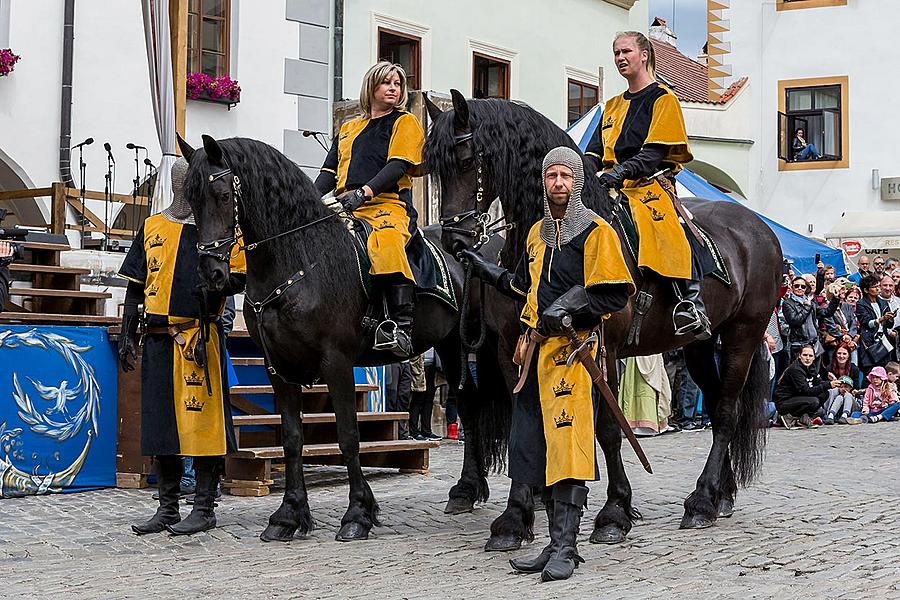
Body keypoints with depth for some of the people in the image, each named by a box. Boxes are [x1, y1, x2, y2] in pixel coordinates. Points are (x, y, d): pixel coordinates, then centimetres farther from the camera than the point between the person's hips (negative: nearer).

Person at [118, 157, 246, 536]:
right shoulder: (152, 227, 14)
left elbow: (240, 277, 2)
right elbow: (136, 287, 15)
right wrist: (127, 335, 9)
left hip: (200, 336, -4)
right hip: (158, 336, 5)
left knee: (202, 421, -5)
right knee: (160, 420, 8)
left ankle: (204, 508, 4)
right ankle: (167, 509, 17)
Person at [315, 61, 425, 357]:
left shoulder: (405, 122, 12)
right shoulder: (349, 128, 29)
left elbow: (397, 166, -4)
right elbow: (330, 172, 22)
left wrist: (364, 192, -20)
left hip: (388, 204, -6)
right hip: (345, 208, 6)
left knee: (385, 242, -38)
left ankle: (401, 327, -43)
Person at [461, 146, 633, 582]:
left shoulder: (597, 232, -4)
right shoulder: (537, 233, 19)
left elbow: (616, 294, -10)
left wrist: (569, 308, -19)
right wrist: (484, 268, 27)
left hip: (572, 347, -8)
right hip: (536, 349, 8)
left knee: (567, 446, -11)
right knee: (537, 448, 8)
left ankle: (565, 549, -7)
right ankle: (558, 542, 18)